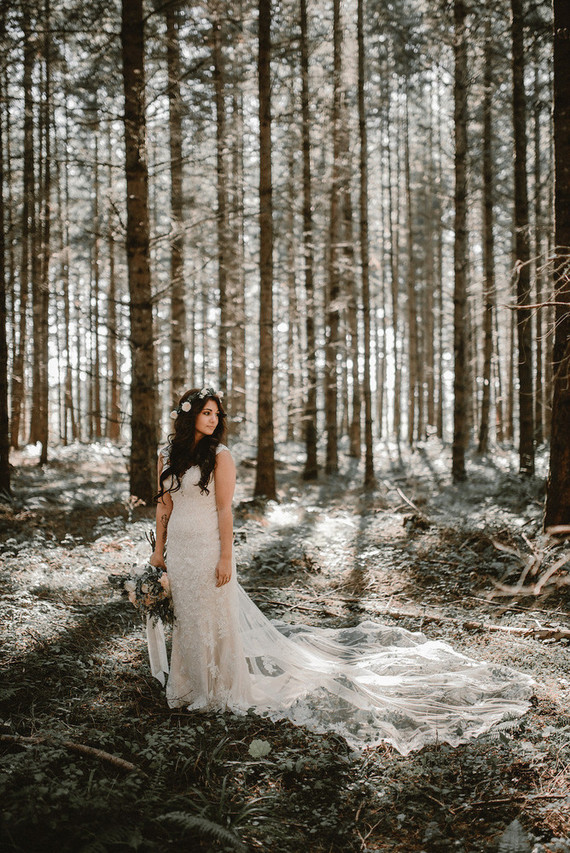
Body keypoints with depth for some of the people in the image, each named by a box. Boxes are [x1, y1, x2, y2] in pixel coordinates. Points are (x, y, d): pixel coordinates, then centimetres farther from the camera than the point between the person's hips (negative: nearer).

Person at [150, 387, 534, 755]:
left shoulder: (219, 456, -8)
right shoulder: (167, 456, 7)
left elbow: (224, 509, -11)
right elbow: (164, 505, 13)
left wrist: (225, 557, -14)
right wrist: (159, 548, 10)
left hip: (209, 545, -6)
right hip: (178, 549, 6)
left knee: (215, 617, 3)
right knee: (186, 617, 16)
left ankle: (222, 688, 19)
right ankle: (190, 686, 33)